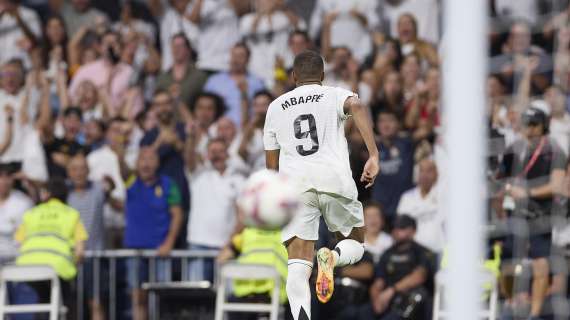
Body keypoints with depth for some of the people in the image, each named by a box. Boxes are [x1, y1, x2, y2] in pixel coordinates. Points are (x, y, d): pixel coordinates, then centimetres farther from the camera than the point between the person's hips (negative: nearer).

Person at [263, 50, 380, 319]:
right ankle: (332, 257, -16)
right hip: (335, 180, -1)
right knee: (355, 245, 19)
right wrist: (373, 155, -17)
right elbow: (357, 106, -11)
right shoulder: (335, 95, 15)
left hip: (294, 183, 1)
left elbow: (271, 165, 23)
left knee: (298, 263, -4)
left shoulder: (276, 107, 22)